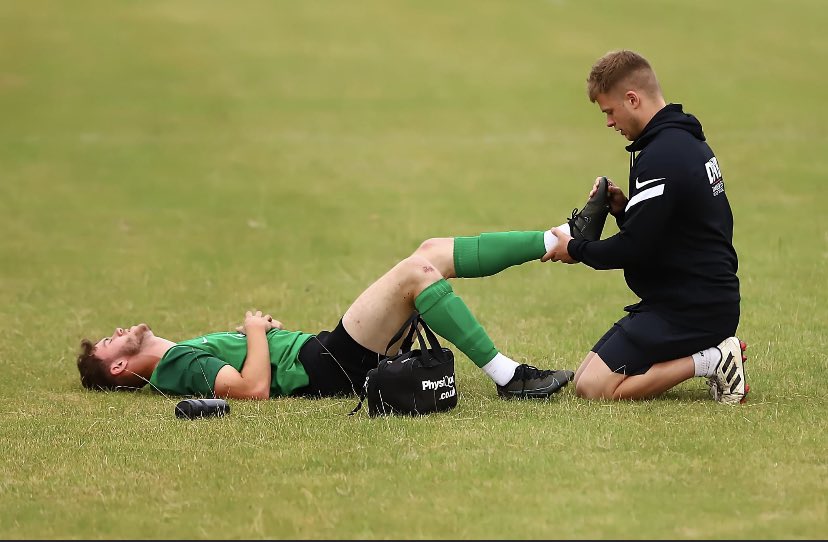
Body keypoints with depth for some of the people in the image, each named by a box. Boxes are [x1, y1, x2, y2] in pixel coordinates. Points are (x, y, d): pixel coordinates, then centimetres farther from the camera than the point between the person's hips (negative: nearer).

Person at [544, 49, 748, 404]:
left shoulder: (661, 158, -20)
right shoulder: (687, 141, 13)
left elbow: (634, 249, -20)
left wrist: (575, 250, -3)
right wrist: (622, 208, 3)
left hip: (688, 308, -10)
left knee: (592, 387, -13)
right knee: (586, 373, 11)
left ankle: (709, 361, -10)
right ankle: (711, 353, 7)